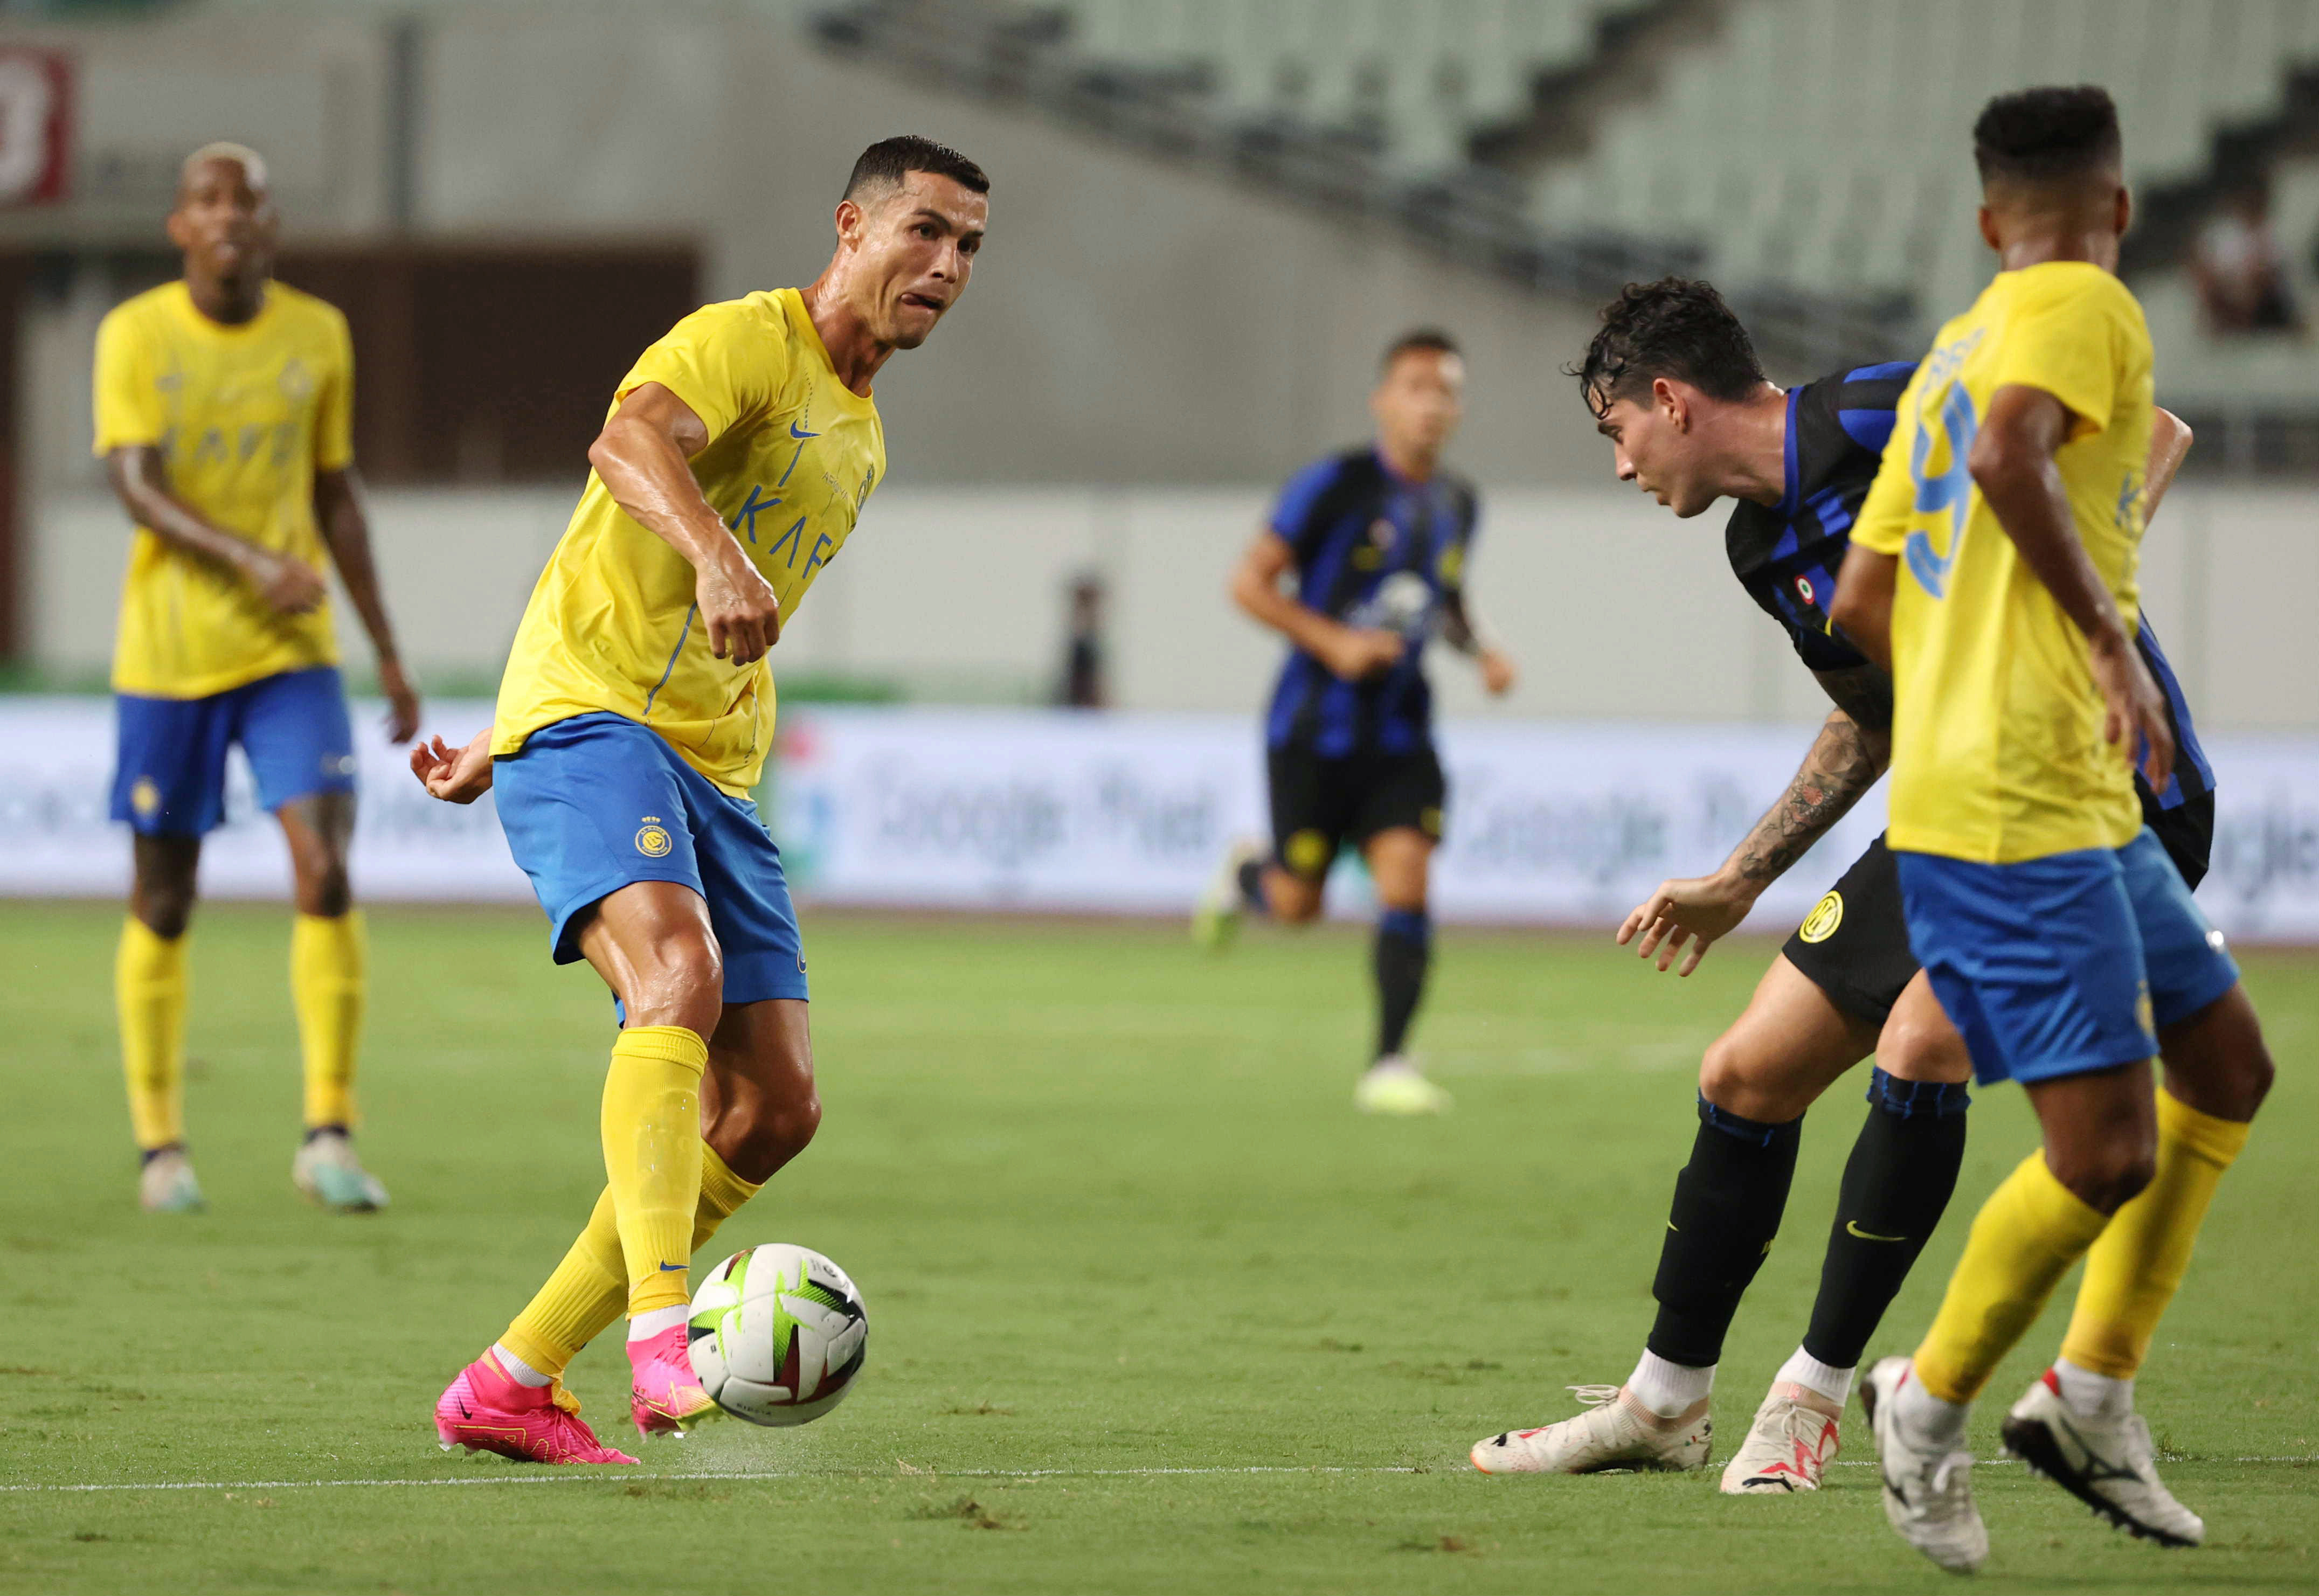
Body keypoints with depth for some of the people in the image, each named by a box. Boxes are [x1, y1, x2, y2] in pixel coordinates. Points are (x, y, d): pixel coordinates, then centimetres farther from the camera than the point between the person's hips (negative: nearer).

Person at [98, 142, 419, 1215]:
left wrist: (389, 654, 13)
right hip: (167, 653, -1)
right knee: (163, 904, 5)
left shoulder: (317, 336, 6)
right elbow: (136, 489, -14)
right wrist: (252, 562, -30)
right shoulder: (135, 336, -4)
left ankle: (328, 1136, -10)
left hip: (293, 653, 2)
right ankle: (160, 1145, 18)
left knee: (325, 870, -15)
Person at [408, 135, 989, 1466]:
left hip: (714, 764, 9)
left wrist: (502, 746, 27)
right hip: (588, 717, -9)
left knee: (776, 1109, 0)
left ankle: (512, 1386, 7)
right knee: (680, 972, -33)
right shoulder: (745, 343, -6)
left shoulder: (862, 441, 21)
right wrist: (716, 551, -50)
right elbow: (631, 442, -29)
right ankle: (662, 1343, -45)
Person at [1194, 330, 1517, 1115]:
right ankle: (1247, 873, 41)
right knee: (1298, 904, 4)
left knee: (1405, 881, -13)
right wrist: (1332, 641, -20)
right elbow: (1249, 582, -8)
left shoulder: (1458, 504, 7)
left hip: (1401, 734, 4)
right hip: (1314, 727, -4)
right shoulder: (1336, 485, -11)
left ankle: (1390, 1066, -8)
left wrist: (1480, 648, 5)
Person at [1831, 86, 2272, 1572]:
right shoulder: (2083, 307, -6)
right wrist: (2112, 637, -23)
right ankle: (1932, 1406, 6)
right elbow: (2006, 454, -27)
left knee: (2229, 1065, 15)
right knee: (2107, 1152, -10)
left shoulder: (1949, 355, 20)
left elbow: (1860, 604, 19)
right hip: (2024, 812, -10)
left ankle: (2093, 1395, 14)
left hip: (2076, 807, 10)